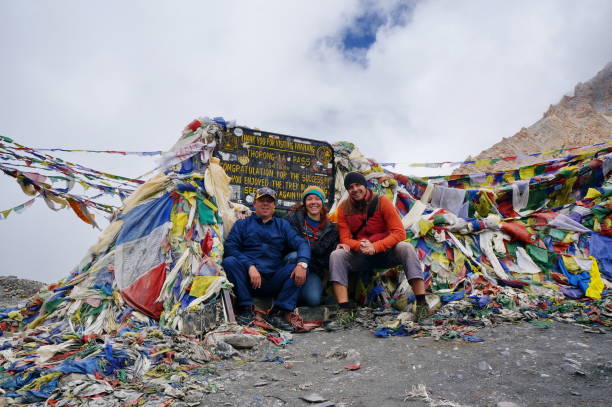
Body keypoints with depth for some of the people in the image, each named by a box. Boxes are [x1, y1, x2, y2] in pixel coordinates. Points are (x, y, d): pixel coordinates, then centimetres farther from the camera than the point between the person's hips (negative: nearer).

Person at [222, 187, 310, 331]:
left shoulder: (282, 225, 20)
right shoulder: (242, 224, 17)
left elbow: (301, 243, 4)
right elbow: (230, 247, 0)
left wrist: (302, 264, -18)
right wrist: (250, 266, -17)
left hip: (273, 281, 1)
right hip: (247, 281, -1)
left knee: (296, 269, -23)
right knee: (229, 262, -27)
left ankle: (277, 313, -23)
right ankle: (246, 309, -20)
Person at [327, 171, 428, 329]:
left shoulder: (382, 202, -9)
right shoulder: (343, 208, -3)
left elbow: (399, 232, -16)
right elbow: (345, 238, -5)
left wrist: (374, 247, -29)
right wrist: (360, 246, -28)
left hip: (385, 253, -1)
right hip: (360, 257, 2)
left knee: (406, 248, -29)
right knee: (336, 255, -25)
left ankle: (422, 304, -29)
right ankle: (344, 310, -29)